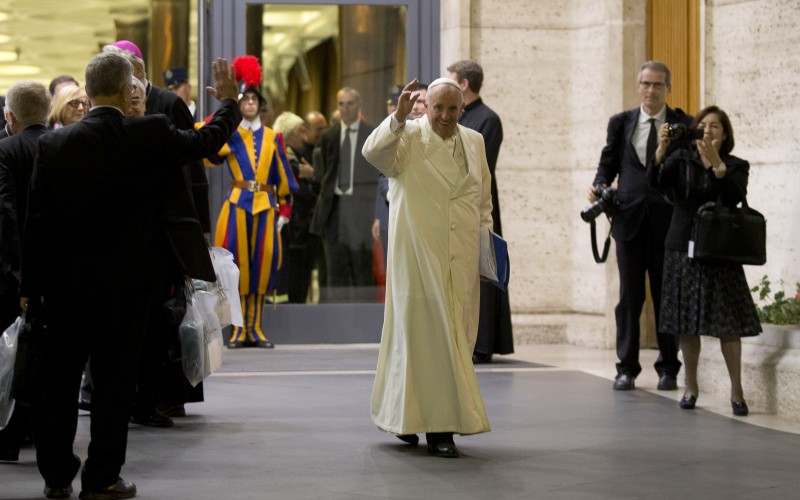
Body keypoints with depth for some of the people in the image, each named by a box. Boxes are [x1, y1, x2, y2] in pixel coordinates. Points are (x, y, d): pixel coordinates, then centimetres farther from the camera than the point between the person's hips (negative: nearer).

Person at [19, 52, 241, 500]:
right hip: (125, 283, -2)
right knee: (114, 381, 6)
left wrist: (31, 286, 5)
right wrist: (230, 100, 24)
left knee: (59, 380, 12)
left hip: (65, 283, 2)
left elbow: (37, 221, -1)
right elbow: (210, 140, 5)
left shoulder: (53, 144, -4)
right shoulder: (150, 135, -11)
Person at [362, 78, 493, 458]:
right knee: (426, 332, -4)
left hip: (460, 259, 5)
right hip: (418, 254, -5)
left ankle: (409, 414, 22)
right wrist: (397, 118, -35)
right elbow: (373, 152, -24)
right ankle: (439, 426, 0)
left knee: (456, 335, 8)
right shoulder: (409, 137, -4)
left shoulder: (474, 142, 12)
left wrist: (486, 233, 13)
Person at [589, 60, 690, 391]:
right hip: (629, 219, 1)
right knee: (629, 296, 3)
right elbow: (608, 162, 12)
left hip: (668, 223, -1)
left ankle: (668, 368, 15)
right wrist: (599, 185, -7)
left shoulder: (684, 125, 3)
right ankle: (627, 367, 10)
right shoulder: (620, 123, 11)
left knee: (668, 296, 5)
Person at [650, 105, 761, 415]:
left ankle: (736, 391, -1)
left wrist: (716, 163, -30)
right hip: (683, 248, 1)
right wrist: (661, 151, -30)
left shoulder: (736, 166, 3)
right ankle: (691, 387, 13)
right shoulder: (681, 159, 6)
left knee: (727, 323, -5)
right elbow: (656, 181, -12)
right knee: (686, 322, 3)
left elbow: (736, 197, -17)